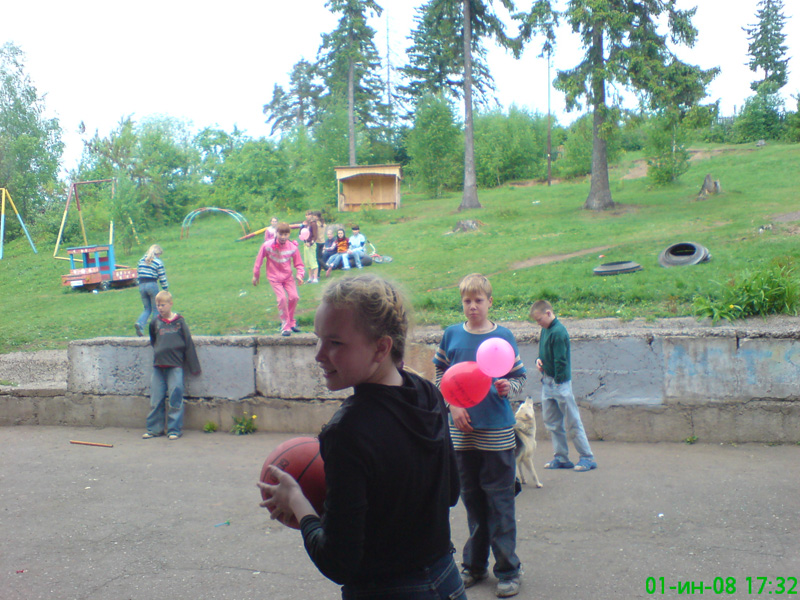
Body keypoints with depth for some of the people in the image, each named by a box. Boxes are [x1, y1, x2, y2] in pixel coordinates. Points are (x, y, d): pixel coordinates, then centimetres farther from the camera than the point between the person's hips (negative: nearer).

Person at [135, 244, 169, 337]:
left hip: (141, 285, 5)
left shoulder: (141, 261, 13)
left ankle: (139, 323, -11)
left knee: (147, 308, 15)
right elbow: (162, 278, -4)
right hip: (152, 285, -5)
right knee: (156, 309, 7)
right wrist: (166, 289, 4)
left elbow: (138, 274, 15)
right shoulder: (158, 262, -4)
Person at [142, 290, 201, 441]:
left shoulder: (179, 321, 1)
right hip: (158, 366, 3)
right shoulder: (155, 322, 8)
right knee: (156, 399, 6)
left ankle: (174, 429, 5)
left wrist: (194, 367, -1)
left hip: (175, 366, -3)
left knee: (175, 399, -2)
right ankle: (154, 428, 17)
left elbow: (188, 344, 1)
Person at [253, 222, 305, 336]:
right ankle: (285, 326, -1)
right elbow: (259, 260, -4)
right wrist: (256, 275, 3)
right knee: (282, 298, -15)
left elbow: (299, 264, -5)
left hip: (288, 276, 2)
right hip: (274, 277, -2)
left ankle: (291, 322, 17)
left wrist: (299, 275, -22)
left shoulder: (292, 247, -13)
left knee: (294, 297, -9)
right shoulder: (267, 245, -18)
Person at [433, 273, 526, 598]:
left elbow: (520, 377, 3)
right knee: (472, 501, 14)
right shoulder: (452, 335, 4)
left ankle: (508, 570, 14)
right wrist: (454, 405, -2)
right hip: (462, 430, 3)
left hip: (496, 433, -3)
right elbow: (441, 374, 12)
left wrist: (508, 387, -19)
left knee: (500, 503, 1)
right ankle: (474, 565, 28)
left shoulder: (503, 336, -2)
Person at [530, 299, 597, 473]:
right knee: (551, 421, 12)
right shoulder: (545, 330, 10)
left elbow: (560, 361, -19)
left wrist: (558, 381, -19)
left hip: (560, 382, -9)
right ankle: (561, 457, 20)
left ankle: (587, 458, 7)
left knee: (572, 422, -2)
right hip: (547, 381, 9)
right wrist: (539, 359, 3)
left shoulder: (558, 332, -18)